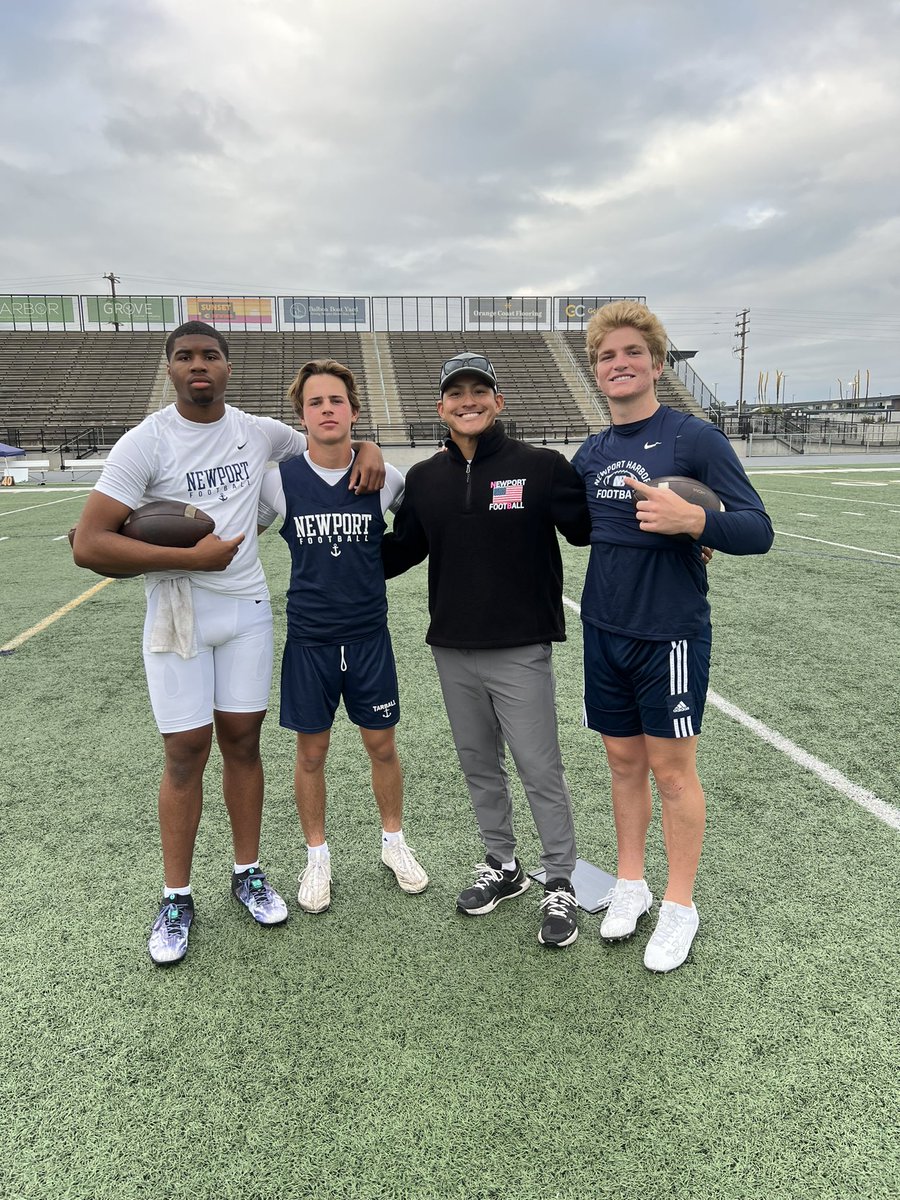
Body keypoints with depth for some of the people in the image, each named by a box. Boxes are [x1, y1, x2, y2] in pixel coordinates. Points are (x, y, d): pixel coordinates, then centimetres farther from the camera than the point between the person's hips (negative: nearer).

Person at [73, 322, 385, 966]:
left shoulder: (259, 431, 3)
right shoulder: (146, 442, -10)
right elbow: (89, 544, -16)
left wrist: (367, 450, -2)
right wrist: (192, 557, -20)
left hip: (247, 607, 3)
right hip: (177, 615, -3)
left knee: (243, 742, 10)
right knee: (186, 753, 1)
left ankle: (249, 874, 27)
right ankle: (177, 900, 19)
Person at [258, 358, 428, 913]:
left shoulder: (384, 478, -5)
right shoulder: (280, 481, -6)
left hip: (370, 636, 1)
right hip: (309, 639, 0)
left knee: (382, 744, 11)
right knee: (312, 752, 10)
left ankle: (394, 840, 34)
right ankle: (318, 857, 30)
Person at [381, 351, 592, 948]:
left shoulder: (541, 467, -6)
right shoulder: (424, 479, 8)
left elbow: (590, 527, -4)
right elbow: (401, 550, 17)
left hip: (521, 651, -5)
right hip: (452, 652, 5)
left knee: (541, 771, 3)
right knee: (479, 766, 17)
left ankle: (561, 885, 23)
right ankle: (502, 865, 37)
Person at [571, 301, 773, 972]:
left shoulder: (695, 438, -9)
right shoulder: (592, 452, 8)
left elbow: (758, 531, -15)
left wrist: (693, 520, -30)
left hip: (671, 632, -5)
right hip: (605, 632, 5)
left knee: (672, 768, 5)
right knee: (623, 759, 15)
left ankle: (680, 905, 24)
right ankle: (631, 883, 33)